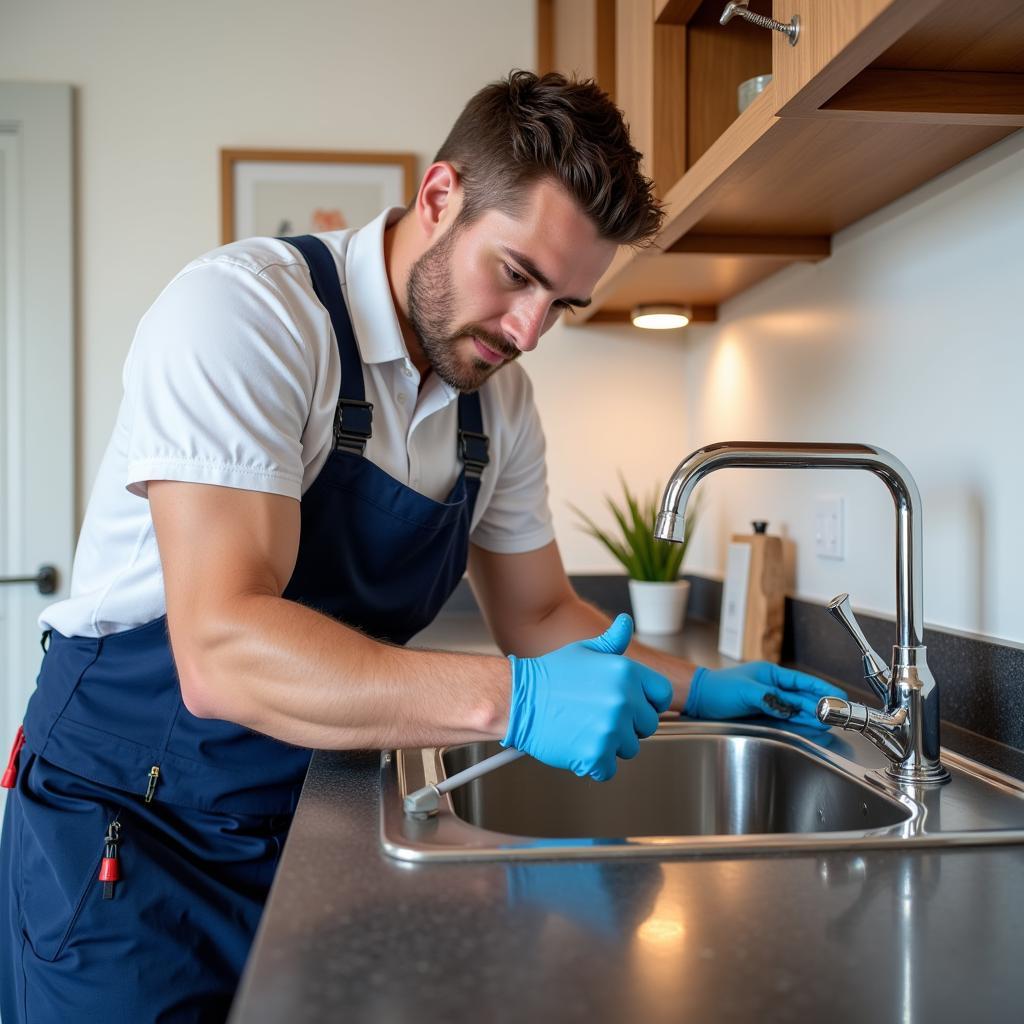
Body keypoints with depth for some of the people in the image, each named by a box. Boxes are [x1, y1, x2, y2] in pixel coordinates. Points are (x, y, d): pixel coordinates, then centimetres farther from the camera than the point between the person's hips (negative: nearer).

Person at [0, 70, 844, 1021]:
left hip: (314, 824, 6)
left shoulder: (498, 400, 0)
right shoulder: (241, 310, -22)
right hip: (130, 827, -5)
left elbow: (539, 615, 11)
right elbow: (220, 651, -32)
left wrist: (698, 688, -2)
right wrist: (511, 699, -39)